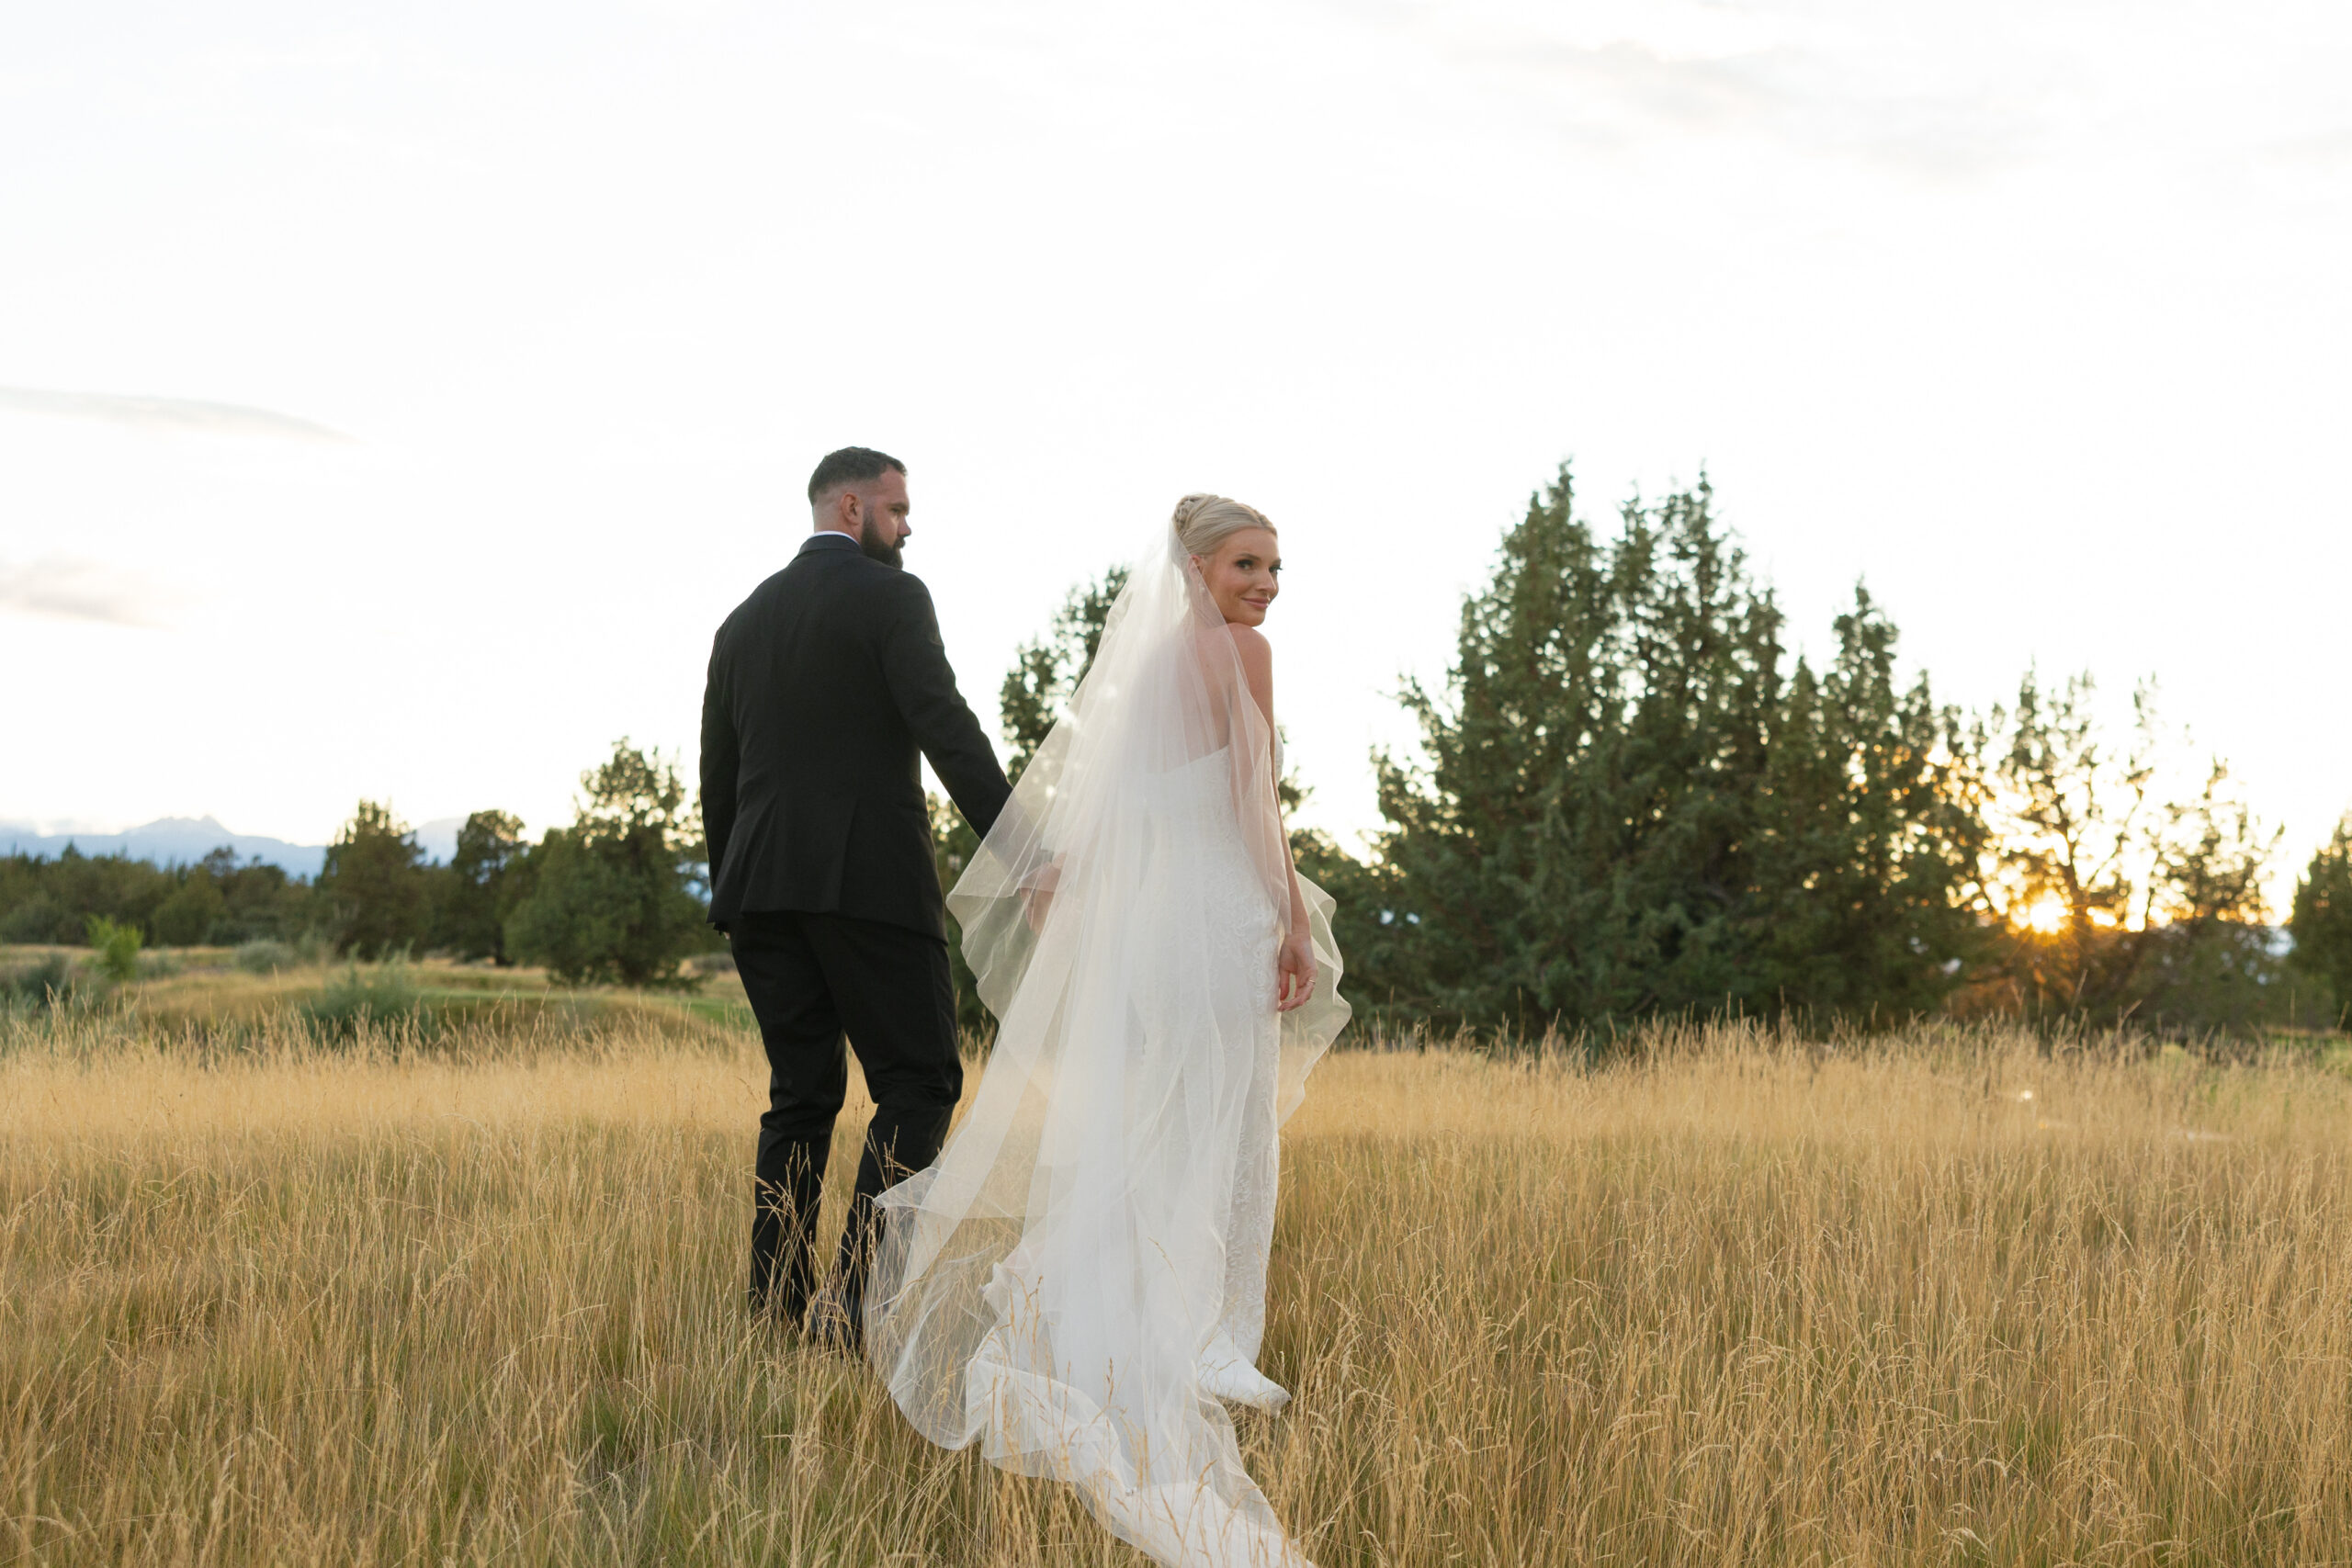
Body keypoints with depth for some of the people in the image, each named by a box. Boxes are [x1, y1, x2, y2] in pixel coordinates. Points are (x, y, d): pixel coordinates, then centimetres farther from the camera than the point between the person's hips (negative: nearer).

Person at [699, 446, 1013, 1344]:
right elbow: (945, 728, -16)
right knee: (919, 1084, 0)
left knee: (802, 1094, 11)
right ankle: (857, 1293, -15)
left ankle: (775, 1309, 5)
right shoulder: (891, 598, -2)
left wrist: (732, 897, 27)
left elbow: (717, 776, 19)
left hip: (761, 884, 6)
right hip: (868, 882, -6)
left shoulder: (743, 621, 18)